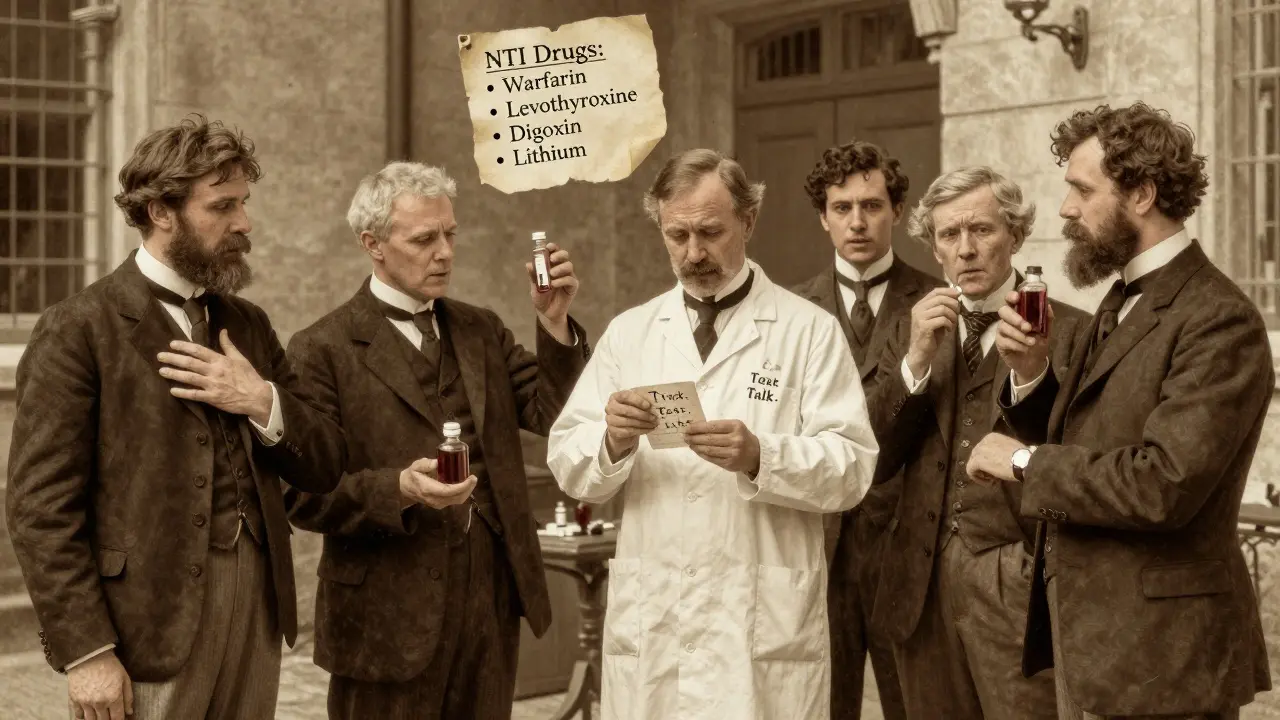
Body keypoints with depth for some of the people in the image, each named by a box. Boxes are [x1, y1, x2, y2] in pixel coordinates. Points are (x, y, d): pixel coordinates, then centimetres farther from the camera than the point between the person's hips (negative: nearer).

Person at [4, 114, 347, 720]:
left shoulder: (248, 324, 13)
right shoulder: (79, 329, -6)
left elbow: (325, 468, 11)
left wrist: (265, 404, -7)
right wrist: (85, 651, -15)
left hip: (257, 607, 6)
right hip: (149, 622, -5)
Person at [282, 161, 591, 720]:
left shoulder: (482, 332, 12)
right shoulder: (322, 350, -5)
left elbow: (557, 415, 4)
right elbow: (303, 494, -8)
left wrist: (555, 325, -8)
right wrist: (398, 489, -22)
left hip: (492, 603, 5)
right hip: (390, 613, -5)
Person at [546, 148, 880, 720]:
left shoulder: (811, 331, 0)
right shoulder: (628, 333, 10)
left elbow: (853, 468, -8)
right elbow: (569, 466, 5)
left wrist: (760, 457, -23)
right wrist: (611, 439, -16)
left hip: (765, 624, -2)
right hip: (648, 622, 3)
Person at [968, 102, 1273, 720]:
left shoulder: (1219, 321, -18)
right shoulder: (1122, 299, 12)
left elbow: (1164, 484, -27)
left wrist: (1025, 462, -16)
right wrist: (1031, 373, -4)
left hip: (1157, 655, -8)